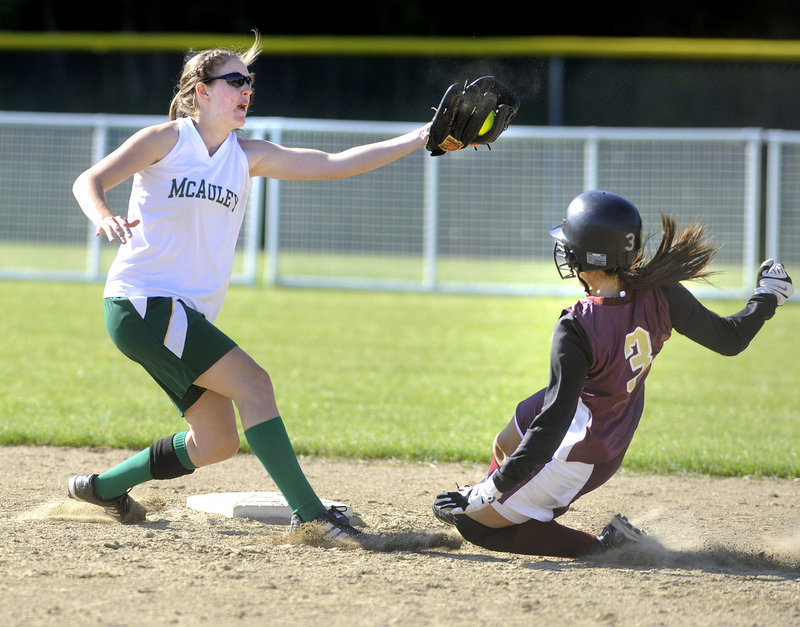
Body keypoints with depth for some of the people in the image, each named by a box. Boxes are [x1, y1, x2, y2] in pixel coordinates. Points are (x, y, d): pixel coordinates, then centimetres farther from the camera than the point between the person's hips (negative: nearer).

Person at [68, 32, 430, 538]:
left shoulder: (249, 156, 13)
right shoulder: (166, 140, -3)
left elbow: (335, 164, 8)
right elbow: (89, 181, -10)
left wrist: (418, 140, 1)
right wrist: (105, 217, -34)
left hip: (187, 316, 8)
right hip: (141, 301, -8)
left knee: (217, 443, 7)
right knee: (252, 382, -20)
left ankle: (100, 488, 24)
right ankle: (308, 512, -21)